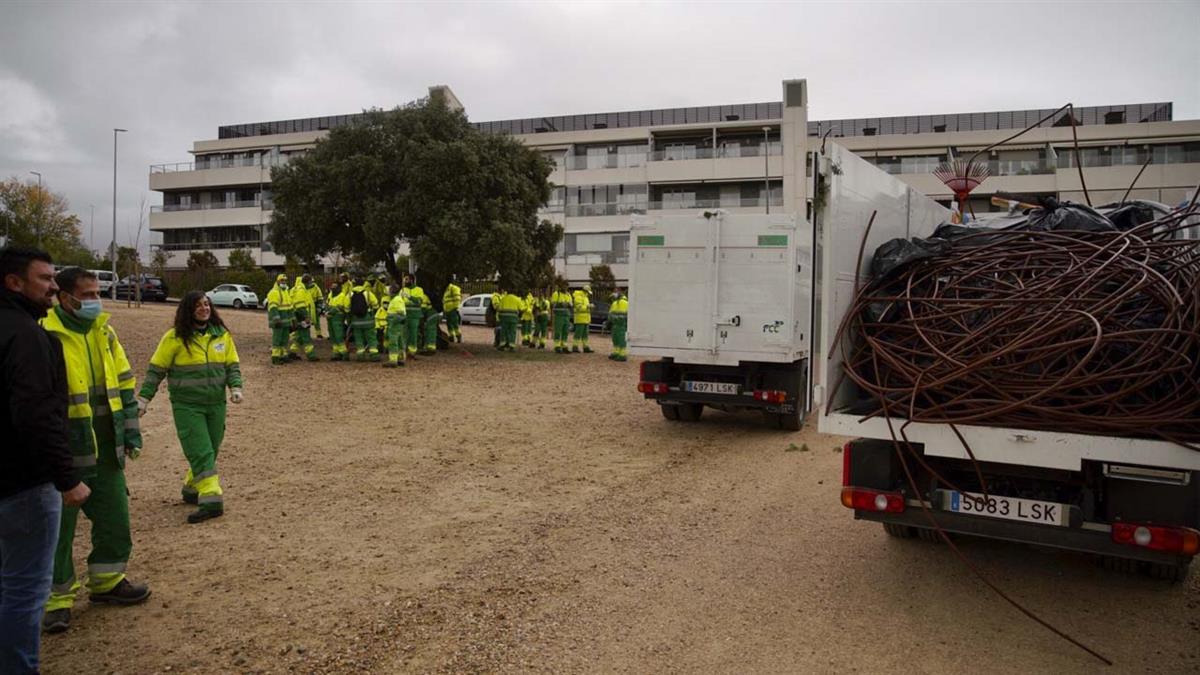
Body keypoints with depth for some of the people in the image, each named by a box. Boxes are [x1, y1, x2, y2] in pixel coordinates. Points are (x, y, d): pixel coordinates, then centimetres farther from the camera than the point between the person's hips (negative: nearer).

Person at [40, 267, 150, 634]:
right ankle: (58, 597, 20)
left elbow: (124, 384, 14)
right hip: (63, 451, -6)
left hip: (105, 450, 6)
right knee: (59, 525, 5)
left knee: (115, 517, 15)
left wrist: (131, 432, 10)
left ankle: (107, 581, 33)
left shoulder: (104, 333, 8)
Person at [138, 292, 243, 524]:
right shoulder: (175, 337, -7)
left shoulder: (222, 335, 4)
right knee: (200, 453, -10)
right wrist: (144, 398, -4)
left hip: (216, 404, 4)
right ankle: (212, 500, -11)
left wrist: (235, 387, -6)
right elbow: (156, 369, -1)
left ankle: (191, 489, 33)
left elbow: (232, 365, 10)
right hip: (186, 406, -4)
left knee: (211, 451, 13)